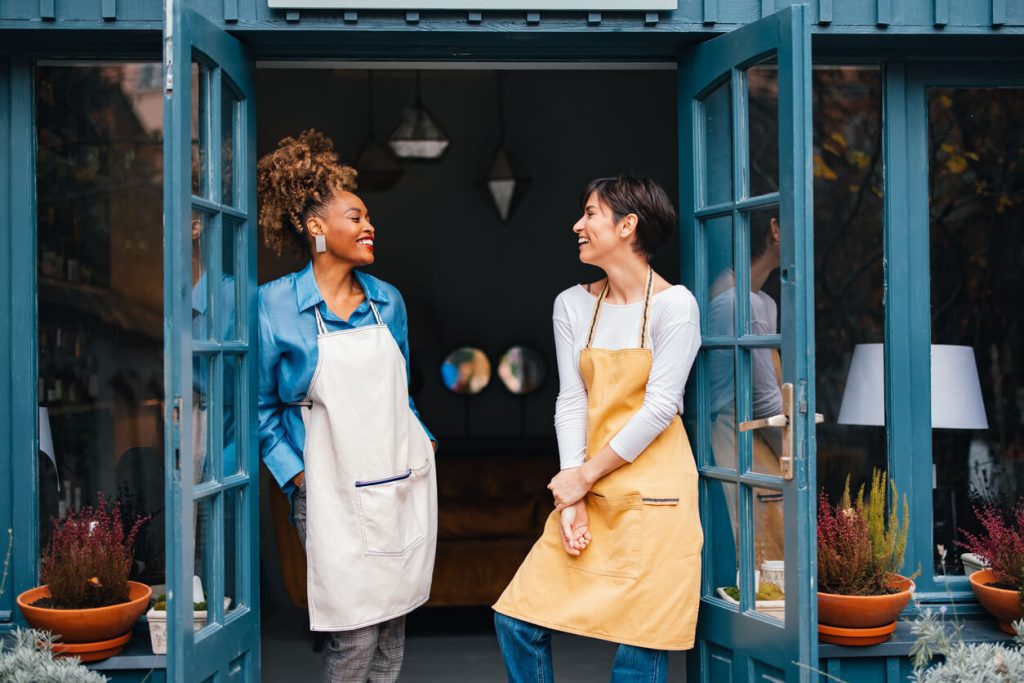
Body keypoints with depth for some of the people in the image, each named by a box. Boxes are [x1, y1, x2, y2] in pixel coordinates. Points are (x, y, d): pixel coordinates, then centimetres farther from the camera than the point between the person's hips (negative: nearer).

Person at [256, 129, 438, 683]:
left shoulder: (388, 301, 9)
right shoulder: (277, 305, -6)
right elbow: (261, 405, 0)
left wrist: (423, 441, 11)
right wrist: (295, 474, -6)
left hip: (405, 481, 5)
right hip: (334, 492, -5)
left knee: (392, 626, 9)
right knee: (355, 637, -6)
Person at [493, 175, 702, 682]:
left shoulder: (674, 304, -7)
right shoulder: (572, 305, 8)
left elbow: (659, 408, -12)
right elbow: (571, 402, 3)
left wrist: (583, 478, -10)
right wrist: (572, 500, -6)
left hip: (652, 493, -5)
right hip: (587, 488, 5)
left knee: (640, 640, -1)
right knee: (518, 619, 1)